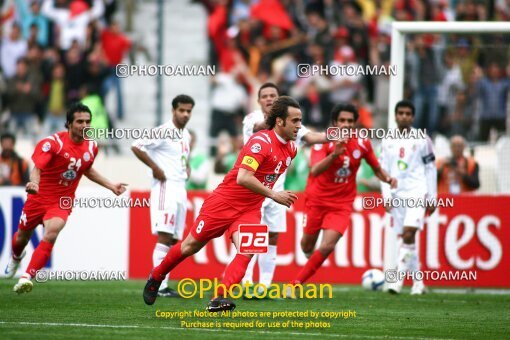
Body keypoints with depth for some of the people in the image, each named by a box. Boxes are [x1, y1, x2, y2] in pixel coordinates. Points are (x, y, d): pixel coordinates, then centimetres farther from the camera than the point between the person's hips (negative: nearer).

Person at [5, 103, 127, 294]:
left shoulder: (91, 147, -2)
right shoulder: (54, 142, -20)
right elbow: (37, 167, -31)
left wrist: (111, 186, 18)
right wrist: (34, 183, -53)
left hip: (62, 202, 2)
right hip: (39, 198, -1)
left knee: (50, 235, -27)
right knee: (22, 237, 18)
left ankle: (26, 278, -26)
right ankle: (16, 257, 57)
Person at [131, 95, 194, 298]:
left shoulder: (186, 135, 17)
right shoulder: (163, 132, -10)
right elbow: (136, 146, -17)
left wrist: (186, 168, 14)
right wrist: (155, 168, -16)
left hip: (180, 189, 9)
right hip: (165, 187, -9)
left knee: (174, 239, 6)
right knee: (165, 236, -14)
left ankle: (159, 283, 9)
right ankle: (159, 286, -16)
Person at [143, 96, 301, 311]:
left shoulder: (291, 148, 3)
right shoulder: (261, 142, -23)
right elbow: (243, 178, -33)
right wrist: (273, 195, -32)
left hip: (250, 210, 6)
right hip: (225, 202, -6)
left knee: (247, 251, -21)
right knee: (191, 246, 7)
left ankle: (219, 298, -23)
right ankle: (156, 277, 31)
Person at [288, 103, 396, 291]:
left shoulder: (362, 144, -6)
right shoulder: (324, 142, -17)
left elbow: (377, 168, 10)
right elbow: (315, 170, -34)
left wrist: (387, 178, -12)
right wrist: (334, 154, -51)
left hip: (342, 204, 1)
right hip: (316, 200, -1)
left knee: (327, 247, -17)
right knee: (307, 244, 12)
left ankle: (295, 284, -6)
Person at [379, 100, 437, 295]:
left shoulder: (422, 140, 2)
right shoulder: (387, 142, 10)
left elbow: (430, 169, 5)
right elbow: (383, 170, 11)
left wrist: (432, 198, 2)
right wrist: (386, 196, 0)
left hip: (417, 192, -4)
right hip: (397, 195, 4)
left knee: (409, 233, -20)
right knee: (407, 238, 6)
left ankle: (398, 279, -22)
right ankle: (418, 283, 14)